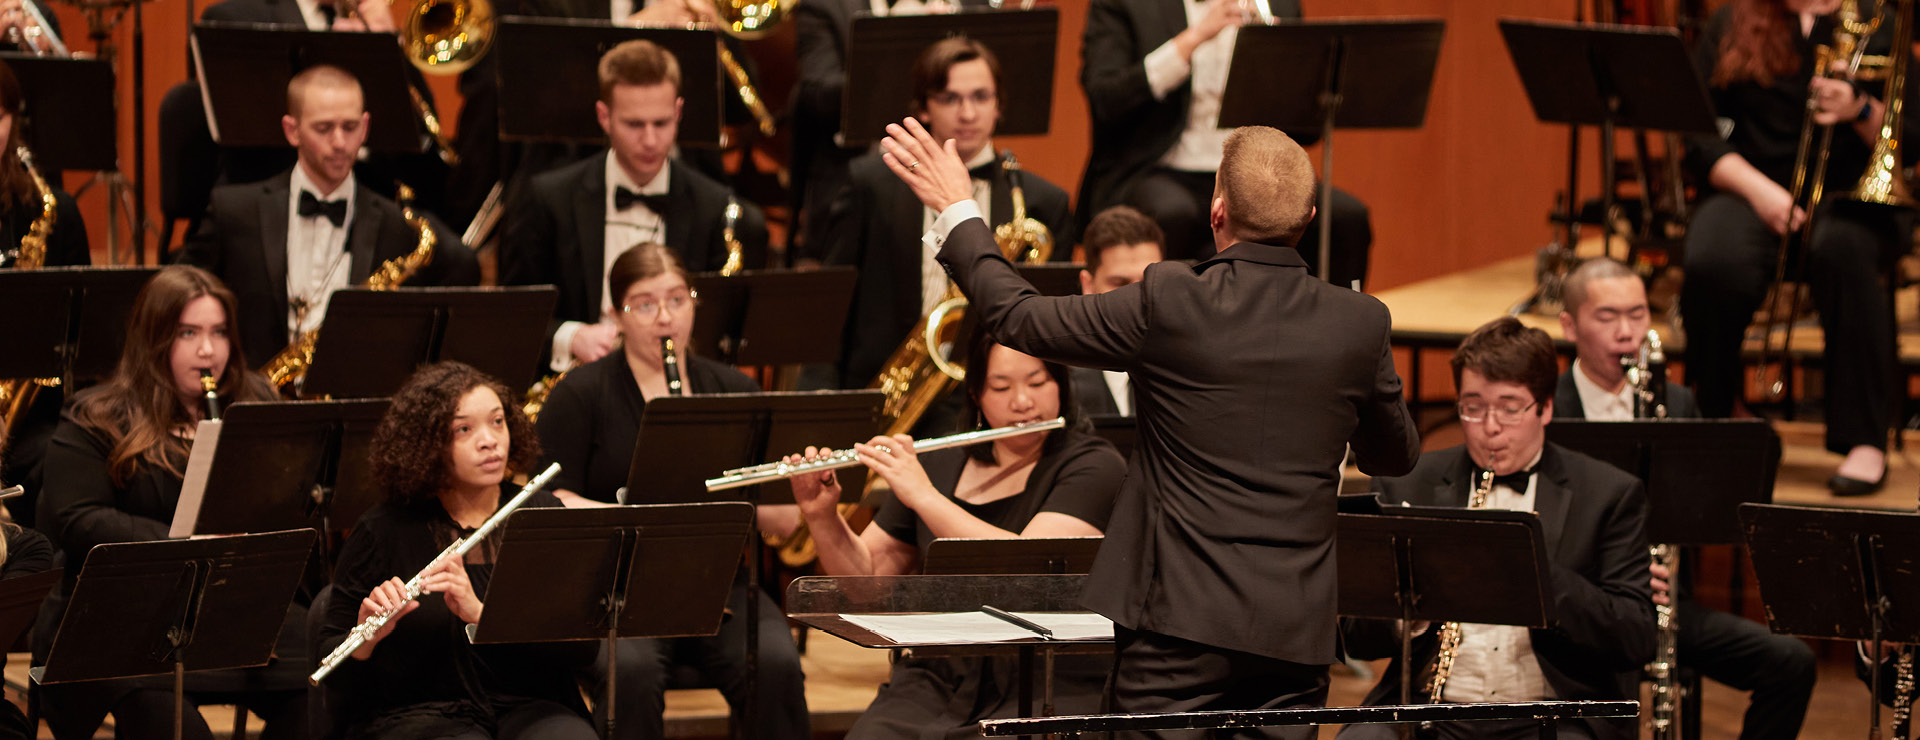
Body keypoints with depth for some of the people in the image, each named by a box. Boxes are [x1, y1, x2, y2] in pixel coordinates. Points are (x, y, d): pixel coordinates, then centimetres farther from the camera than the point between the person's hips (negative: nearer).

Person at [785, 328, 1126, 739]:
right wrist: (821, 517, -3)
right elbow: (866, 575, 16)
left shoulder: (1093, 467, -5)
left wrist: (923, 496, -20)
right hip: (939, 683, 4)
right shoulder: (939, 464, 13)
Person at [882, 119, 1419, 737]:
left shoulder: (1169, 302, -11)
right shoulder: (1360, 323, -2)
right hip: (1296, 630, 3)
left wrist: (956, 210, 13)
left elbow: (1017, 318, 0)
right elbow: (1397, 456, 15)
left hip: (1179, 620, -3)